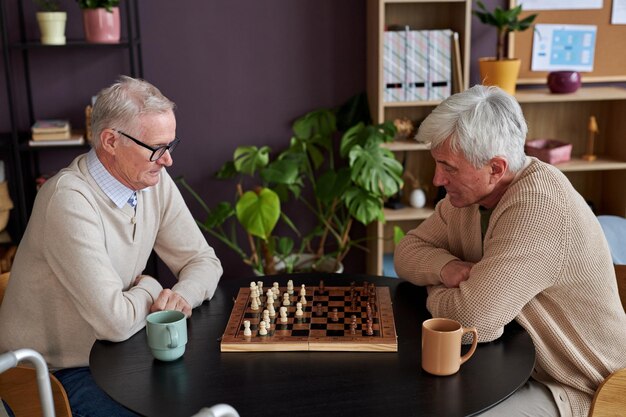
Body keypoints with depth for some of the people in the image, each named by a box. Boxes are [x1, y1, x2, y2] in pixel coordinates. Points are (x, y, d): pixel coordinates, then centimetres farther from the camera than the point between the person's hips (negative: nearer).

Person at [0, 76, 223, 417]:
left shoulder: (155, 181, -4)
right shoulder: (70, 200, -27)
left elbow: (204, 260, 4)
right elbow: (115, 321, -30)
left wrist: (181, 295, -17)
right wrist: (149, 289, -9)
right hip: (54, 375, -7)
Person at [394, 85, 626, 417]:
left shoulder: (539, 205, -29)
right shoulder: (468, 192, -2)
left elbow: (474, 318, -32)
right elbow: (407, 251, 5)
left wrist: (437, 290, -10)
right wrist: (448, 268, -17)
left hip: (574, 390, -7)